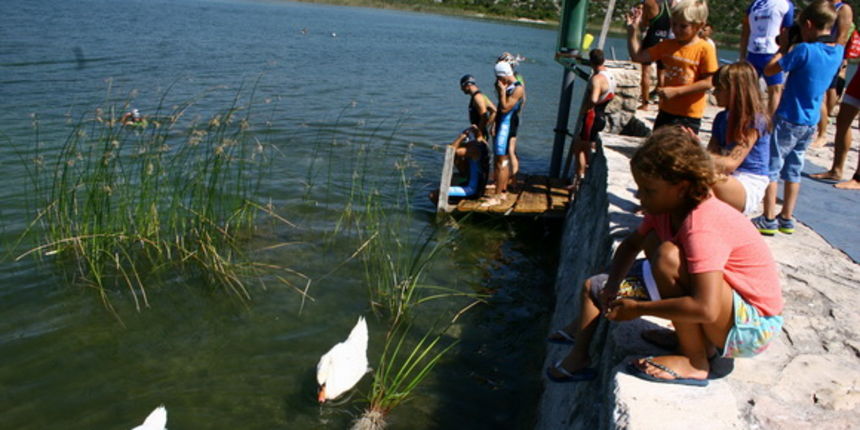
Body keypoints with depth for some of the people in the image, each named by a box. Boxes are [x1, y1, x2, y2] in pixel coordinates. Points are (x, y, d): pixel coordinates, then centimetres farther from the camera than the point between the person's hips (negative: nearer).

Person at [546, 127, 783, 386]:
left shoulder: (704, 226, -31)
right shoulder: (666, 208, -4)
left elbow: (705, 309, -40)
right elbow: (631, 245, 11)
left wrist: (637, 309, -30)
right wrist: (611, 288, -7)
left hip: (753, 326, -9)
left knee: (668, 255, -36)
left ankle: (694, 361, -20)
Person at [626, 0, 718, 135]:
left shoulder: (705, 49, -12)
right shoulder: (667, 45, 4)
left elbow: (707, 83, -15)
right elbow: (638, 56, 1)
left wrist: (676, 91, -21)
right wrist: (632, 30, -9)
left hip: (689, 115, -6)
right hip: (666, 110, 6)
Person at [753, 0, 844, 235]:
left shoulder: (804, 50, -20)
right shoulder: (837, 51, 2)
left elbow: (769, 69, -13)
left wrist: (784, 46, -2)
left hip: (788, 120, -7)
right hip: (810, 123, 7)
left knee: (770, 168, 3)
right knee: (793, 170, 16)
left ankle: (769, 220, 4)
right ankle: (786, 219, 22)